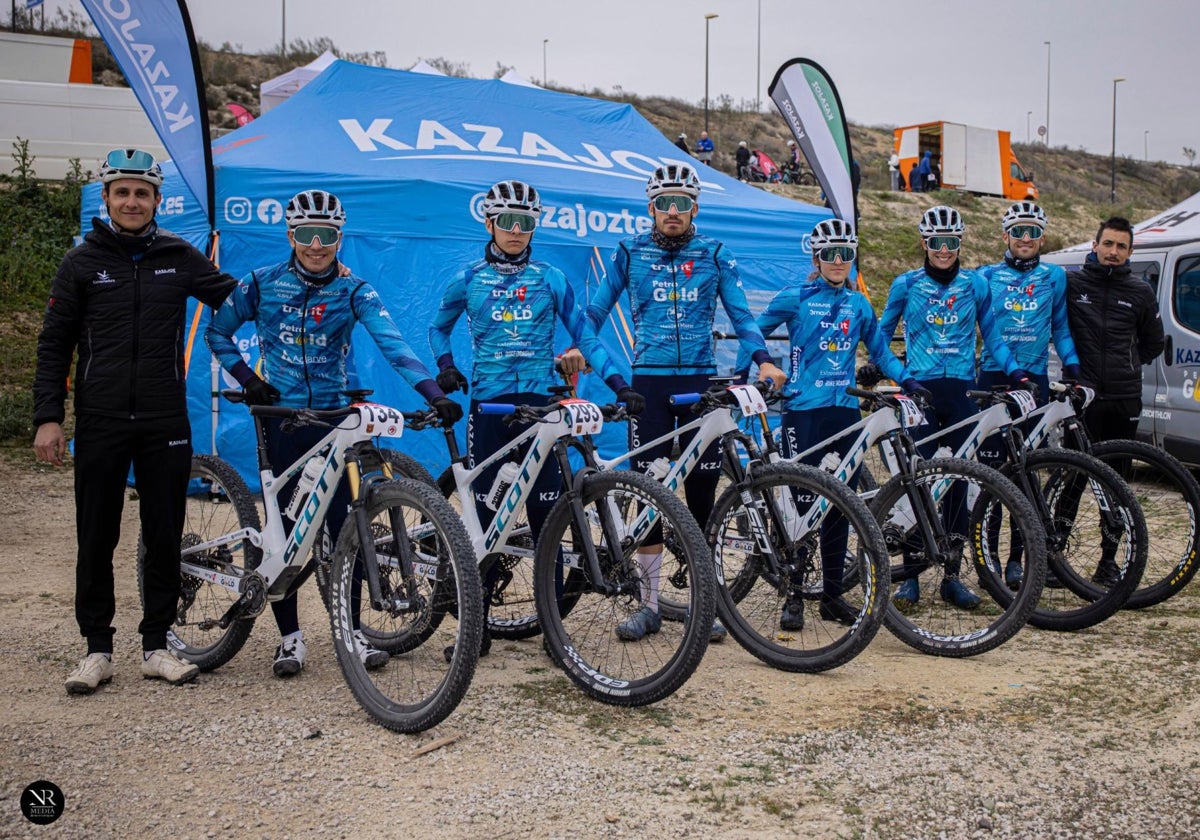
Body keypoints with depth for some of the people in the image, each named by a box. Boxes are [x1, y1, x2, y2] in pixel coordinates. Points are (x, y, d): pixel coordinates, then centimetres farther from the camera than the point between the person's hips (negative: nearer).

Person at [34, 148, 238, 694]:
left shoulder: (178, 257, 6)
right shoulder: (82, 262, 3)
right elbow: (54, 346, 4)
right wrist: (47, 417, -4)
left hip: (164, 423, 1)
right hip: (100, 424, -1)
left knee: (165, 538, 5)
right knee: (97, 540, 5)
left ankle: (156, 646, 17)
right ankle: (97, 648, 17)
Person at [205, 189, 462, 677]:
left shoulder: (353, 290, -4)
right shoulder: (263, 283, 0)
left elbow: (393, 345, -17)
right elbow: (217, 333, 10)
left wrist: (435, 394, -31)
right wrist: (247, 380, -4)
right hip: (280, 420, 1)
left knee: (344, 525, -2)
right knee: (282, 528, 4)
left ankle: (352, 633, 13)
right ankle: (290, 637, 16)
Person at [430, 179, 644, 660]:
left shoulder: (550, 279, 6)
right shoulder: (468, 279, 7)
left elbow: (584, 336, 5)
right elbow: (438, 329, 21)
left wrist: (619, 385, -6)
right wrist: (445, 367, 2)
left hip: (540, 403, 0)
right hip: (488, 405, 0)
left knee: (544, 515, -1)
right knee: (487, 515, 1)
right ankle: (478, 624, 9)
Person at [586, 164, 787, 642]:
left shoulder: (715, 256, 7)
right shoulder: (630, 253, 7)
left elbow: (740, 315, 5)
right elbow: (597, 310, 9)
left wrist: (763, 359, -11)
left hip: (700, 381, 1)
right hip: (649, 382, 0)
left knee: (702, 491, 2)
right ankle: (649, 604, 10)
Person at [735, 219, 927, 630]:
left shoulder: (858, 304, 11)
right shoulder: (796, 297, -1)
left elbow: (879, 350, 18)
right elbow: (756, 332, 4)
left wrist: (907, 380, 6)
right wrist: (741, 374, -4)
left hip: (845, 410, 4)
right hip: (803, 410, -4)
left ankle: (833, 595, 17)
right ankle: (793, 596, 6)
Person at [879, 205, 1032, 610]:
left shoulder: (975, 284, 8)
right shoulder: (906, 284, 5)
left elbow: (991, 335, 14)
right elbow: (883, 331, 12)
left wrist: (1014, 370, 0)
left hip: (962, 393, 2)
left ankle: (952, 575, 13)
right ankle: (911, 574, 5)